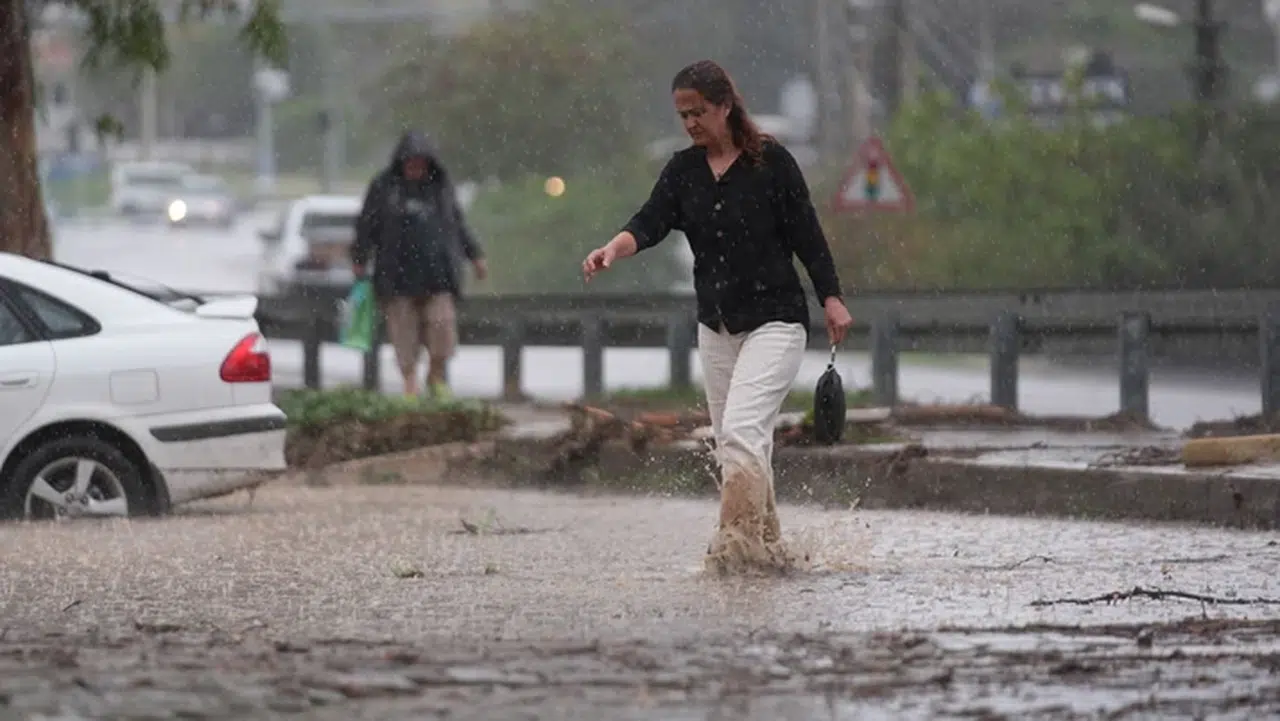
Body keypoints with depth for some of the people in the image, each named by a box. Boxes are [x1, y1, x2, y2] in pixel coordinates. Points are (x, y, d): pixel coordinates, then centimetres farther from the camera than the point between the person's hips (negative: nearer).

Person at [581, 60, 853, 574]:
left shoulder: (771, 161, -7)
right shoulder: (683, 170, 6)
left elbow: (806, 233, -5)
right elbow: (651, 222, -7)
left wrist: (831, 299, -7)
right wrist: (614, 249, -28)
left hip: (775, 323, -6)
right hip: (716, 328, 6)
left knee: (741, 430, -21)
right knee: (732, 447, 8)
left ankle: (738, 540, -23)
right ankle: (769, 548, 18)